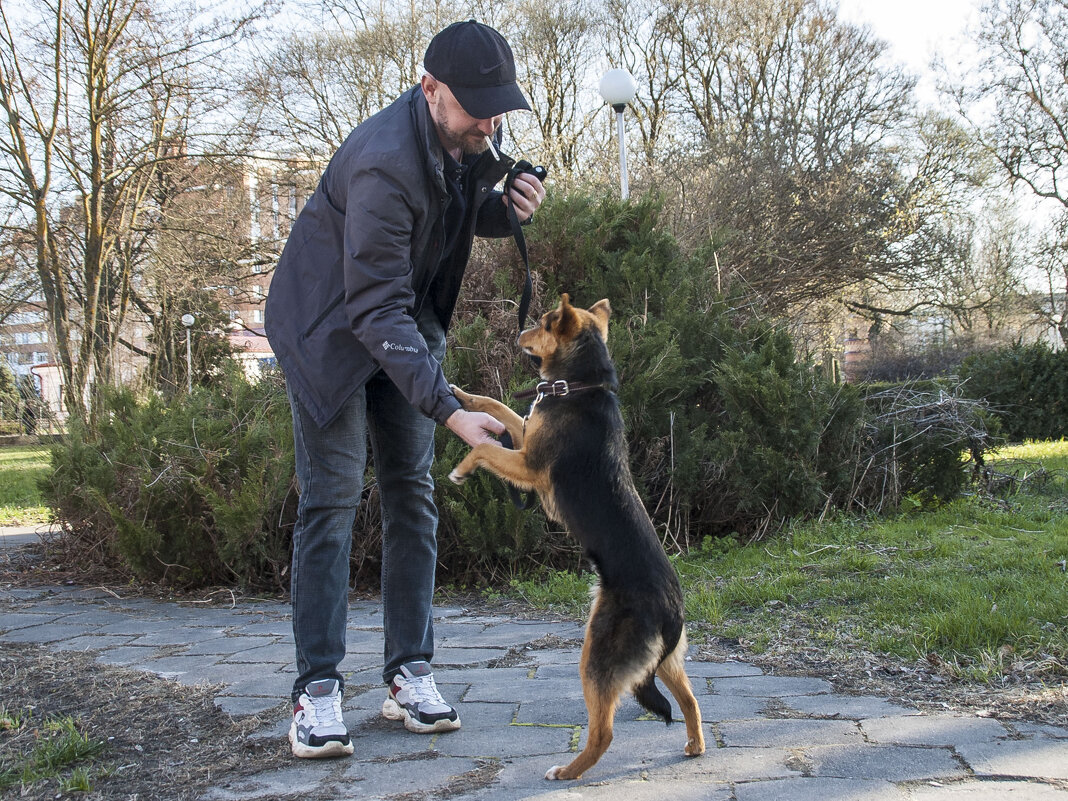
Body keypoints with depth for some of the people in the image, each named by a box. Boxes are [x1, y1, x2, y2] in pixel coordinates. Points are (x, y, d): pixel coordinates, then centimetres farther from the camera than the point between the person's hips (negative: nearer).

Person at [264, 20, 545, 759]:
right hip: (330, 323, -7)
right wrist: (450, 410, -43)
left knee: (412, 494, 2)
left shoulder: (475, 136, -11)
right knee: (333, 498, -11)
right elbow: (377, 310, -36)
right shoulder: (385, 163, -35)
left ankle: (410, 674, 7)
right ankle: (318, 689, -6)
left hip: (411, 318, 7)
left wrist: (508, 207, -16)